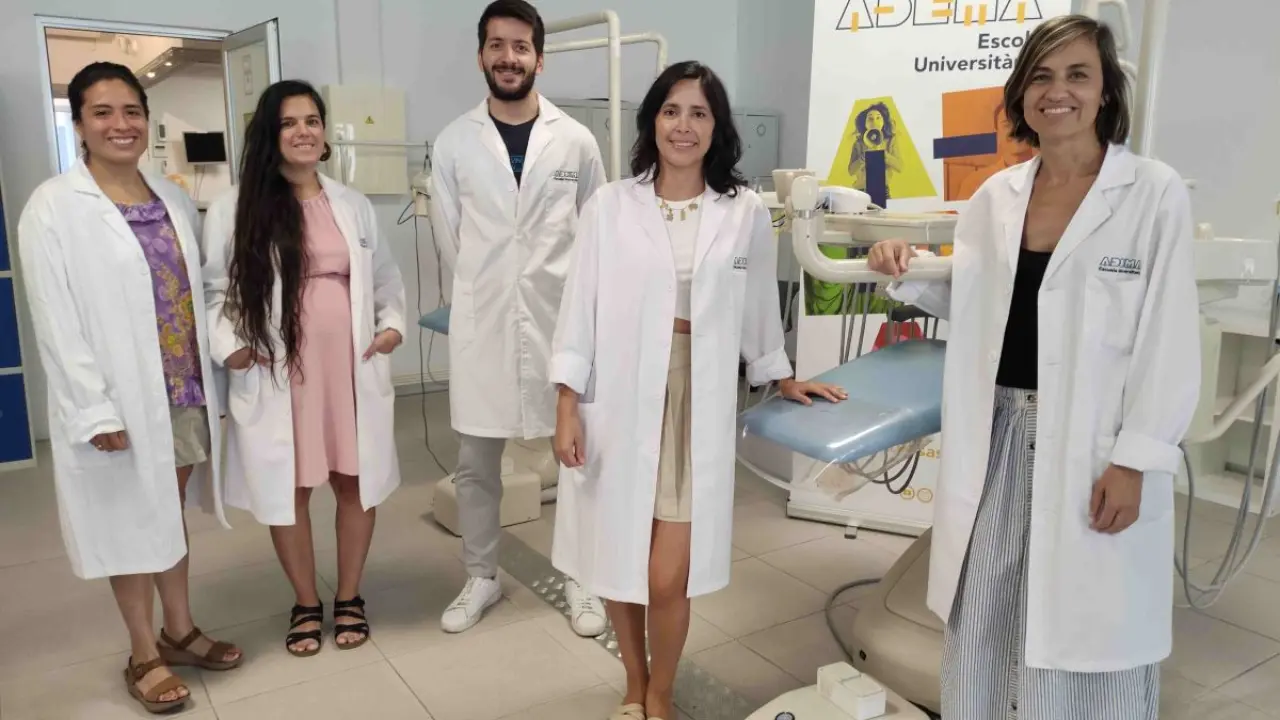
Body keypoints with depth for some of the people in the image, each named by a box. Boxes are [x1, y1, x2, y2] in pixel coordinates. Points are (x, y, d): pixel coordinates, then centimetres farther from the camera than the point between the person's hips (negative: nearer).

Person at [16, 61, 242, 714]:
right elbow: (56, 319, -13)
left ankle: (180, 631, 33)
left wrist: (214, 364, 6)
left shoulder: (172, 199, 8)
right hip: (119, 398, -5)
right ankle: (144, 656, 24)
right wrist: (95, 409, -17)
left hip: (185, 389, 5)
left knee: (171, 511, 17)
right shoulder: (54, 207, -9)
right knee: (131, 521, 8)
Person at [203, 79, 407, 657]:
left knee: (356, 481, 9)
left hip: (352, 367, 3)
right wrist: (228, 346, -12)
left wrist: (393, 324, 2)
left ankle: (349, 597, 29)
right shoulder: (235, 210, -1)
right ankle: (306, 604, 28)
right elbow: (215, 290, 1)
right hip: (275, 373, -2)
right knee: (287, 490, 8)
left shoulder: (353, 205, 9)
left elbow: (384, 276, 16)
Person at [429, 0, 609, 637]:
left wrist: (573, 297, 9)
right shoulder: (454, 142, 1)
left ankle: (579, 579, 27)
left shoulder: (576, 141, 0)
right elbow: (447, 233, 9)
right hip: (482, 324, 1)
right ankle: (481, 578, 29)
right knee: (476, 464, 10)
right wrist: (480, 294, 12)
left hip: (562, 320, 0)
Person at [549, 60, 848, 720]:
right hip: (618, 400, 1)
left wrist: (781, 378, 23)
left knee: (668, 579, -2)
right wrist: (567, 405, -4)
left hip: (696, 402, 0)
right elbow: (580, 306, 0)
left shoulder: (746, 213, 2)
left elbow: (758, 308, 15)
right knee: (616, 562, 12)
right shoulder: (609, 205, -1)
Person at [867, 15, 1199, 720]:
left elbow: (1168, 341, -9)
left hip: (1094, 447, -4)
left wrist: (1134, 460, -13)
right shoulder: (997, 194, 6)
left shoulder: (1154, 193, -7)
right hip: (998, 436, 5)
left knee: (1087, 633, 7)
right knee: (981, 617, 15)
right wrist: (906, 272, -3)